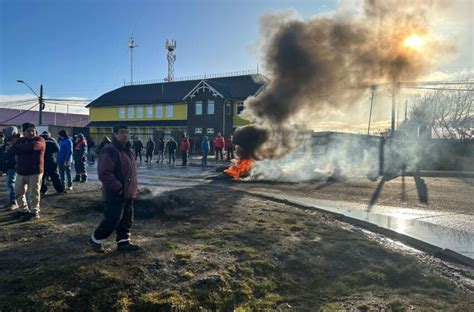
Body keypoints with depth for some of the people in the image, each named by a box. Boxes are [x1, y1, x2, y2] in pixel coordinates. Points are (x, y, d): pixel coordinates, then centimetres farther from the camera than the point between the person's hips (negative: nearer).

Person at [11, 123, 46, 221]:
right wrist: (26, 147, -17)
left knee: (34, 193, -2)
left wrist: (20, 147, -8)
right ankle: (23, 210, 30)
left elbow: (32, 146, -26)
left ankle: (34, 212, 9)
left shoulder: (40, 140, -6)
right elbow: (13, 149, -6)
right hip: (21, 171, 7)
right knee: (18, 192, 14)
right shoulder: (20, 140, 11)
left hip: (35, 171, -6)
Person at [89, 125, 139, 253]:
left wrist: (135, 187, 14)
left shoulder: (128, 150, 13)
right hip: (115, 195, -9)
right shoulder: (109, 151, -17)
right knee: (112, 220, -1)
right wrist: (119, 188, -24)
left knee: (126, 220, 14)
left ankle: (123, 242, 27)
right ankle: (95, 240, 20)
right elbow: (104, 174, -24)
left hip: (128, 194, 9)